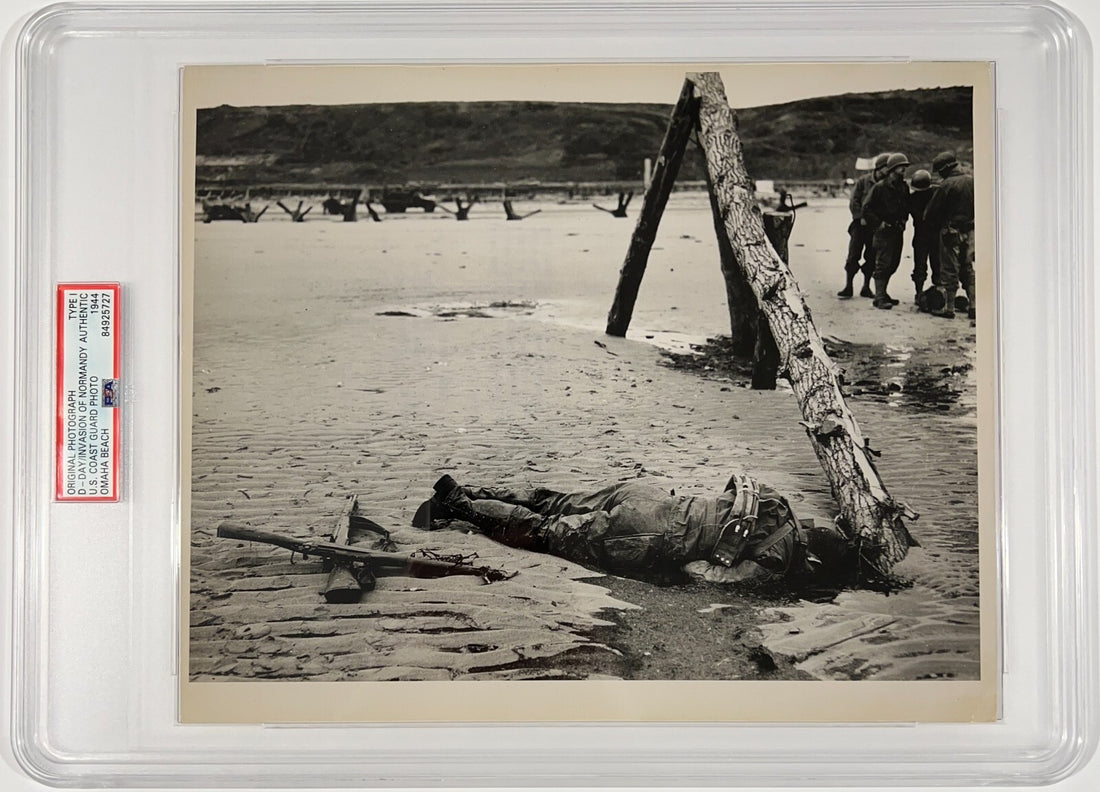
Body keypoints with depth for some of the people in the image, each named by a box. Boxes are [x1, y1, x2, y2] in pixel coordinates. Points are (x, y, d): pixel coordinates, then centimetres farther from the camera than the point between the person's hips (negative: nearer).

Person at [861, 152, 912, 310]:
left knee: (893, 264, 12)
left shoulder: (904, 187, 10)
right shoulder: (880, 187, -10)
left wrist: (903, 220, 9)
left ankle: (882, 293, 24)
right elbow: (866, 208, -10)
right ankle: (879, 298, -8)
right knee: (882, 264, -9)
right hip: (884, 231, -7)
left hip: (898, 231, 7)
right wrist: (878, 223, -13)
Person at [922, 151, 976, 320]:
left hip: (952, 232, -6)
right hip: (970, 231, 6)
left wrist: (938, 225, 9)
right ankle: (973, 306, 12)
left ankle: (948, 307, 4)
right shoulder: (972, 182, 3)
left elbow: (930, 212, -9)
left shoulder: (946, 185, -14)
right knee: (968, 270, 14)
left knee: (949, 270, 1)